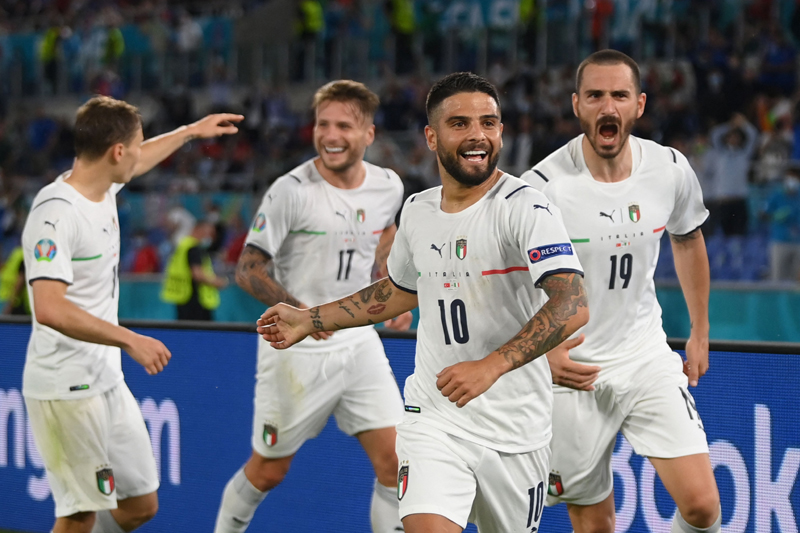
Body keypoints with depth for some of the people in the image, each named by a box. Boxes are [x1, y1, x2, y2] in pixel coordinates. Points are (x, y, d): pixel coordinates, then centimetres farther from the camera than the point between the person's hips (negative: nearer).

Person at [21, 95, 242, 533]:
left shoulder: (103, 188, 6)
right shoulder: (56, 214, -21)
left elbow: (136, 163, 32)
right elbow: (50, 310, -31)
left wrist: (191, 131, 42)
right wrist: (130, 340, -31)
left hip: (108, 381, 9)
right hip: (66, 392, -9)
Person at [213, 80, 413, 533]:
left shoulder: (389, 187, -1)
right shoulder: (292, 191, -16)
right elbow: (248, 269, -14)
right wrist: (296, 310, -29)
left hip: (360, 342, 4)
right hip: (296, 349, -4)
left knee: (394, 462, -8)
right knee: (268, 470, 8)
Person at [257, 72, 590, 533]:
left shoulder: (525, 209, -14)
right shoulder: (418, 211, 6)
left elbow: (573, 306, -27)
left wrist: (491, 366, -37)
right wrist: (310, 320, 23)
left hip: (515, 427, -3)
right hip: (433, 419, 3)